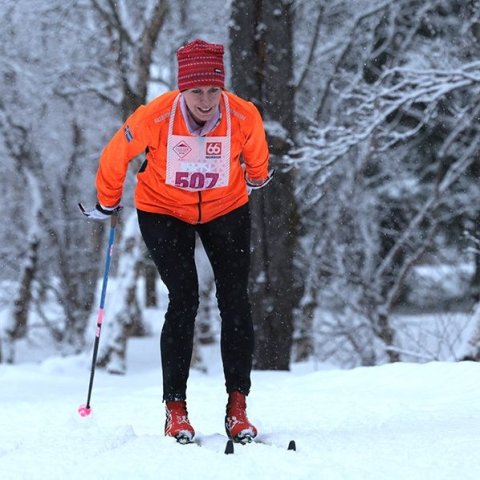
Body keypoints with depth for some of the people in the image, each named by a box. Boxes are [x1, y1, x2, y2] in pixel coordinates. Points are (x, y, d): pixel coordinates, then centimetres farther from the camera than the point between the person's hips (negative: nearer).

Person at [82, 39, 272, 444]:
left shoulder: (244, 117, -24)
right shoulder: (154, 118, -28)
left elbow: (256, 156, 2)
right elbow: (116, 156, -8)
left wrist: (257, 180, 22)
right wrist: (107, 204, 7)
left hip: (226, 209, 2)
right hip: (164, 210, -2)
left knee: (235, 302, -8)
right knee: (184, 300, -13)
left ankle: (238, 406, -2)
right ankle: (175, 408, -4)